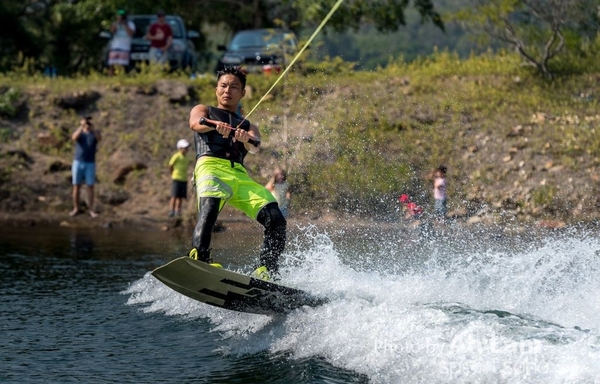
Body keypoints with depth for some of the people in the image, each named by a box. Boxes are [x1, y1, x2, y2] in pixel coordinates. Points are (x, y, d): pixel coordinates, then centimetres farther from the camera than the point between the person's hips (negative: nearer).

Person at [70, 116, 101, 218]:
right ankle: (76, 209, 12)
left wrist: (92, 128, -38)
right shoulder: (79, 132, 0)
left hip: (90, 164, 0)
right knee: (76, 186, 3)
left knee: (90, 187, 0)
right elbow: (74, 138, -25)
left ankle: (91, 210, 8)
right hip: (78, 163, 0)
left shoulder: (96, 133, 1)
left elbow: (99, 138, -25)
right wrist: (81, 126, -37)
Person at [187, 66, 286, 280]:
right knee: (209, 209, -35)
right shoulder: (203, 110, 27)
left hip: (240, 174, 4)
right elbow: (196, 123, 1)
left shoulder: (248, 126, 31)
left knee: (276, 220, -17)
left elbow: (255, 148, 7)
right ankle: (199, 260, -49)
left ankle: (266, 274, -17)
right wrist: (216, 124, -24)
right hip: (211, 167, -3)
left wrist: (246, 139, -20)